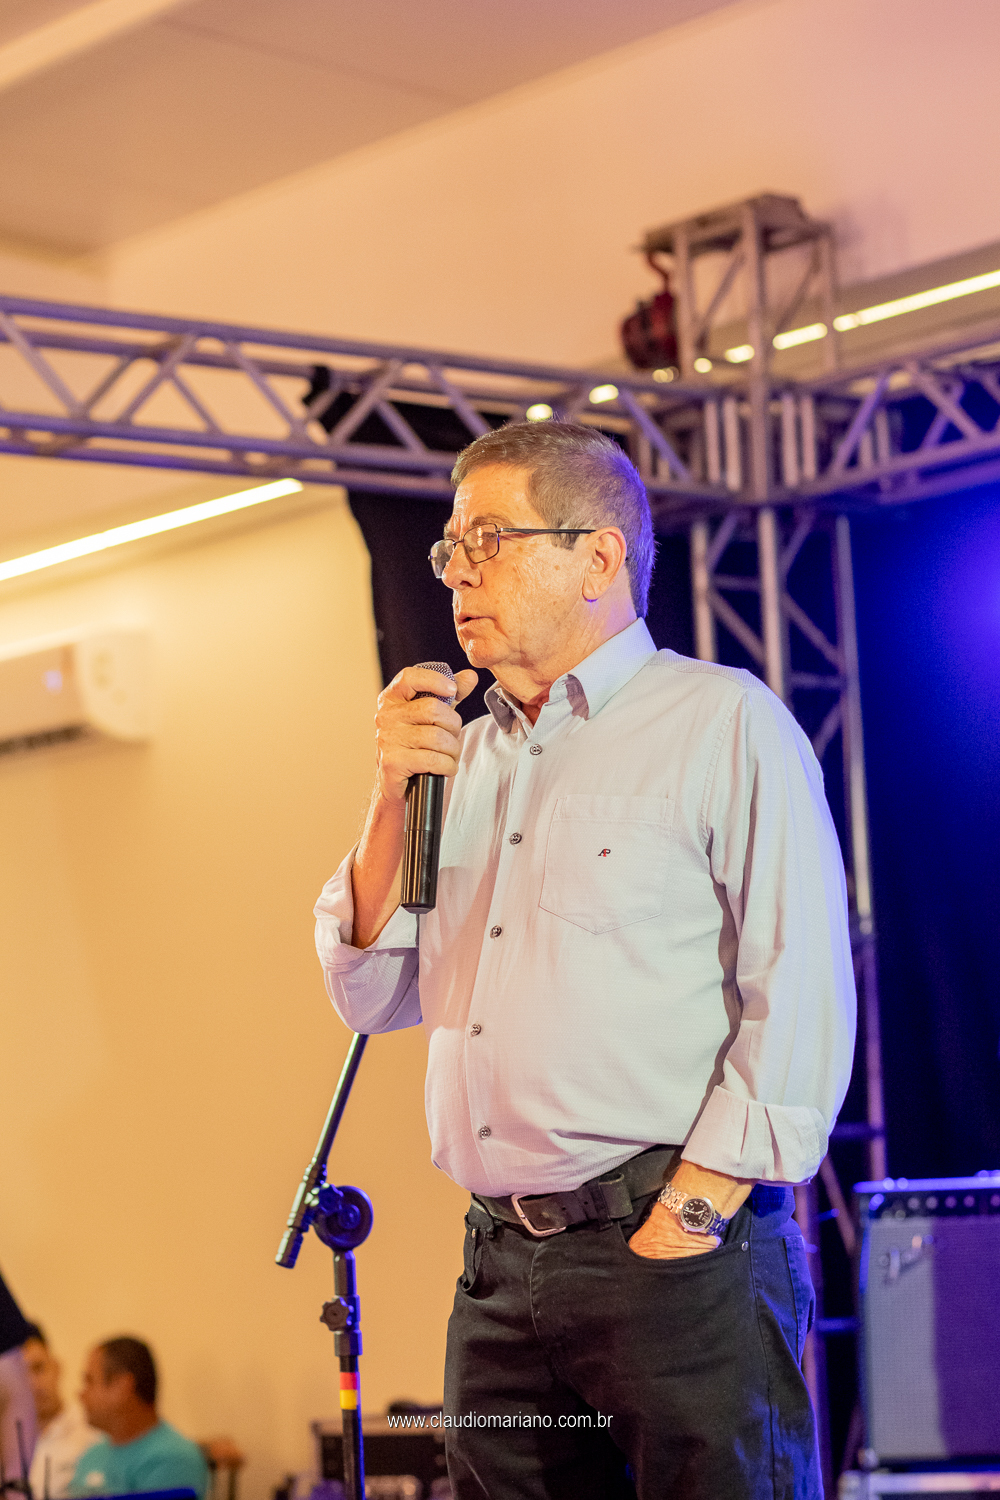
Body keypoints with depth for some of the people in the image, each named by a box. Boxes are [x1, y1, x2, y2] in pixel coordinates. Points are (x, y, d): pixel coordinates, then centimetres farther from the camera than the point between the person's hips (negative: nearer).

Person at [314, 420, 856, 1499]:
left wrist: (688, 1216, -14)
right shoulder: (468, 757, 17)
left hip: (681, 1261, -6)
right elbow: (373, 995, 16)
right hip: (499, 1275, 6)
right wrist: (392, 800, 3)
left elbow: (801, 1000, -9)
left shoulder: (722, 723, -2)